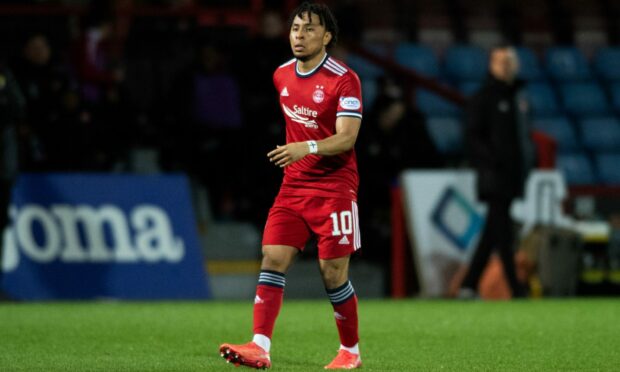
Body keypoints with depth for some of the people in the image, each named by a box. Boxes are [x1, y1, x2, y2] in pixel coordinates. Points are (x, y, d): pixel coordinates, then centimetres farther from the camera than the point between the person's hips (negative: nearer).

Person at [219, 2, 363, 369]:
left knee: (333, 273, -3)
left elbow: (347, 138, -22)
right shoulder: (282, 75, 8)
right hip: (293, 185, 6)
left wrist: (308, 148, -37)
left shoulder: (344, 80, -13)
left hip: (334, 186, -6)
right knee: (273, 260, -10)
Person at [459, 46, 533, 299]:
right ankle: (516, 290, -11)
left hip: (513, 175, 8)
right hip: (494, 174, -8)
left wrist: (526, 162, 11)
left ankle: (469, 286, 13)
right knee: (503, 233, -9)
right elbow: (473, 135, -10)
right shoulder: (483, 98, -5)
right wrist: (494, 159, -19)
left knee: (492, 234, 8)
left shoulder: (517, 97, 17)